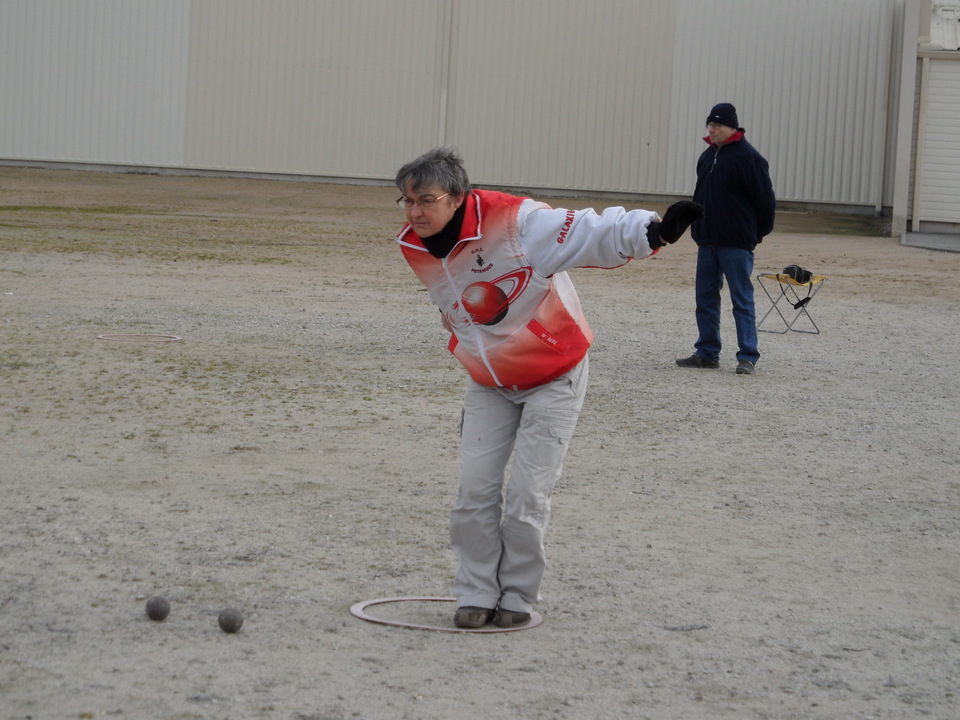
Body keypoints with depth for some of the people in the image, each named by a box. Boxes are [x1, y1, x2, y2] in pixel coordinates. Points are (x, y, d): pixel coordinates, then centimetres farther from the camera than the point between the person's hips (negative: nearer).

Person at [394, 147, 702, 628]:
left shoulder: (513, 222, -30)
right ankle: (476, 594, 13)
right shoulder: (414, 248, -10)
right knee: (475, 489, -1)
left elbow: (590, 234, -33)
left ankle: (518, 598, 12)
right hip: (488, 384, 5)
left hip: (553, 377, -5)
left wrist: (654, 231, -47)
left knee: (526, 494, -5)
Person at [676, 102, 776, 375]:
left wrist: (757, 233, -2)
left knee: (742, 300, -3)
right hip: (707, 242, 8)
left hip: (736, 244, -8)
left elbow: (765, 199, -9)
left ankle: (748, 357, 0)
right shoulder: (707, 156, 13)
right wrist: (698, 229, 15)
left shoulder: (748, 158, -11)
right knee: (705, 298, 11)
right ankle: (707, 353, 18)